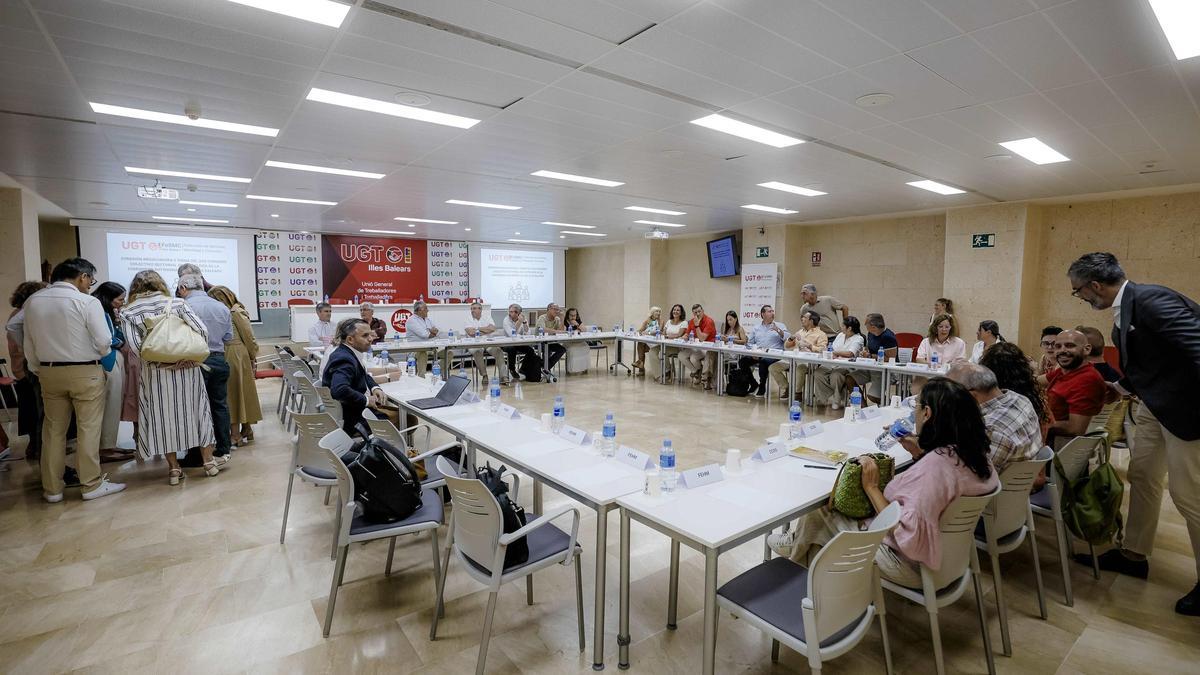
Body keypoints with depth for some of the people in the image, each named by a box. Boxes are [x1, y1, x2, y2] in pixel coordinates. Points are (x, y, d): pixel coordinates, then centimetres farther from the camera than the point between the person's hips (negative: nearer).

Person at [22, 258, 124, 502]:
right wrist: (100, 353, 8)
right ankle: (92, 485, 9)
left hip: (49, 372, 5)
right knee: (88, 430, 2)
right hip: (85, 372, -5)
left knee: (53, 430, 13)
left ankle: (52, 489, 21)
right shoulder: (87, 302, -14)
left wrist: (39, 372, 19)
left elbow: (29, 345, 8)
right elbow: (104, 342, -14)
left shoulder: (32, 301, 2)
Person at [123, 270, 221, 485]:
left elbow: (136, 345, -13)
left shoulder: (128, 313, 0)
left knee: (162, 415, 9)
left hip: (155, 372, 0)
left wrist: (158, 361, -8)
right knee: (195, 409, 11)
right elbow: (202, 330, -9)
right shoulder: (178, 304, 0)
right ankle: (208, 461, 20)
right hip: (187, 368, 0)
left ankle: (173, 468, 16)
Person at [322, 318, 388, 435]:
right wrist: (366, 400, -25)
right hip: (347, 420, -10)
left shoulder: (348, 353, 6)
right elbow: (339, 390, -40)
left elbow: (364, 375, 22)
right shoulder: (344, 359, -24)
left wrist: (375, 388, 1)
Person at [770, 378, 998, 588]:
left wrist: (872, 487, -22)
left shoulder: (934, 465, -34)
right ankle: (800, 543, 38)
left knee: (819, 508, 7)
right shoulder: (976, 453, -7)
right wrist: (918, 452, 3)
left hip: (911, 566, -8)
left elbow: (906, 535, -32)